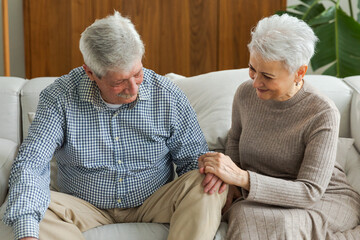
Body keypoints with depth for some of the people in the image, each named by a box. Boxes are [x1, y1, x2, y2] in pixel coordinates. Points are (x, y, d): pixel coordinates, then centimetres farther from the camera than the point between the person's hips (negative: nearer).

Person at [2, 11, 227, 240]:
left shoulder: (167, 96, -10)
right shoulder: (60, 98, -14)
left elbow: (193, 157, 2)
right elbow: (30, 164, -20)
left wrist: (210, 169, -25)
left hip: (153, 203, 1)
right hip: (85, 208, 0)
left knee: (208, 189, -27)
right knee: (24, 205, -27)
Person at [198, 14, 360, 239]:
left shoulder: (323, 114, -20)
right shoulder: (246, 93, -4)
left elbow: (310, 192, -25)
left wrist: (240, 177, -34)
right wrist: (230, 180, -1)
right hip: (263, 200, 4)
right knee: (243, 215, -32)